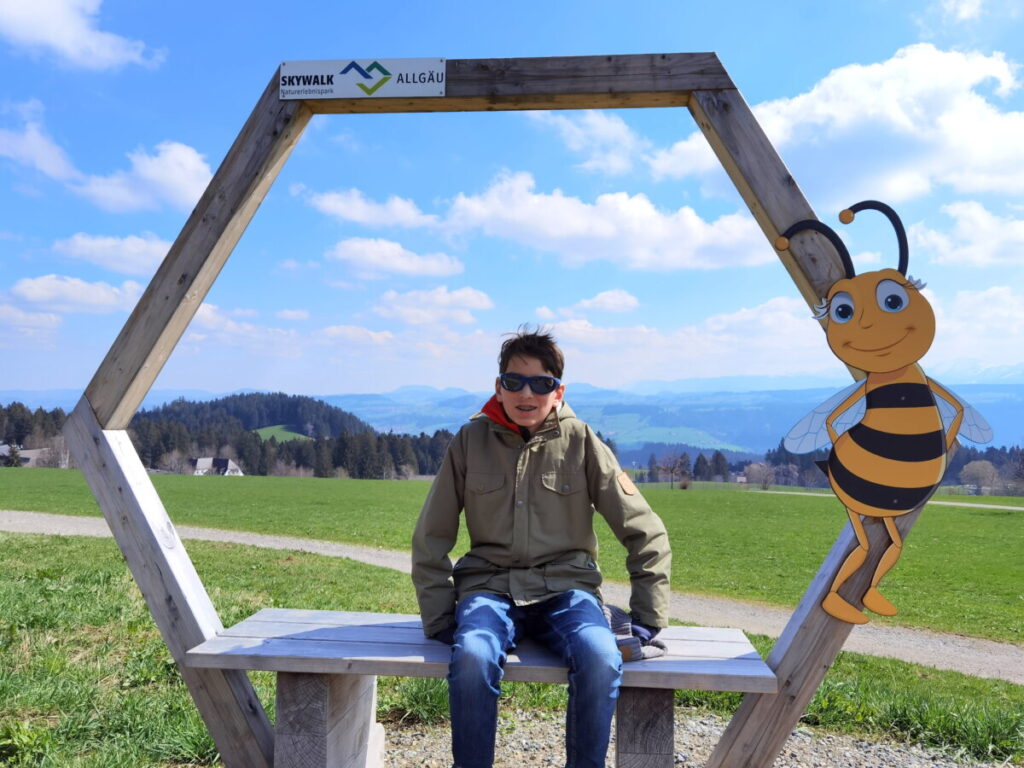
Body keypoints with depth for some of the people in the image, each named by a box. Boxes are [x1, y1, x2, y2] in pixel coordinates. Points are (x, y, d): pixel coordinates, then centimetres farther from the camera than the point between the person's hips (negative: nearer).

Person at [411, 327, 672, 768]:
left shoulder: (581, 442, -1)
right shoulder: (472, 441, 1)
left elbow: (645, 533, 4)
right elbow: (430, 539, 6)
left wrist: (647, 618, 0)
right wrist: (438, 619, -2)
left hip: (565, 587, 0)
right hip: (490, 586, 0)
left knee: (601, 659, -31)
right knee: (473, 657, -33)